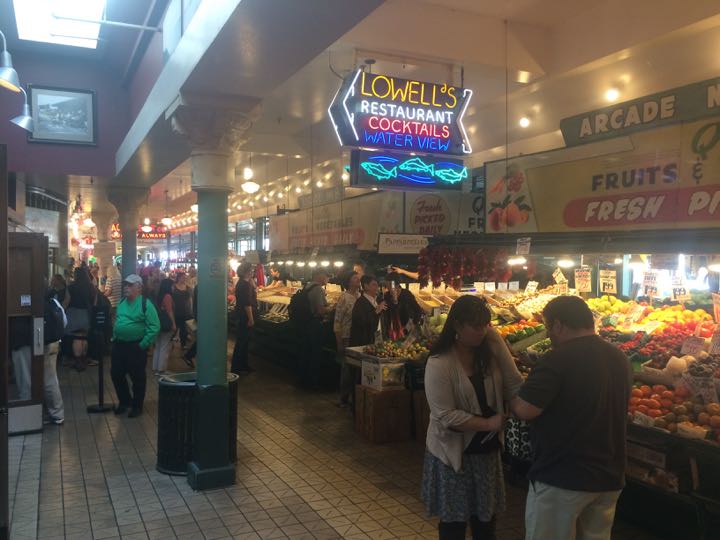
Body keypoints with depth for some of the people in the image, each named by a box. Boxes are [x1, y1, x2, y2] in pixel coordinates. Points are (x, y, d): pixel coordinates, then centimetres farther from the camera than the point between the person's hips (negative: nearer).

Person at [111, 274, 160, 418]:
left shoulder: (145, 304, -14)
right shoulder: (122, 303, 9)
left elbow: (154, 327, -18)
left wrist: (143, 344, -17)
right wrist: (114, 337, 13)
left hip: (136, 347, -7)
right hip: (118, 345, 7)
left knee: (137, 377, 5)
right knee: (116, 374, 13)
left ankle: (137, 406, 22)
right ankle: (124, 401, 34)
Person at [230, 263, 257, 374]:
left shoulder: (242, 283, 13)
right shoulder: (245, 285, -19)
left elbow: (254, 292, 18)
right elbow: (247, 304, -23)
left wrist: (251, 281, 11)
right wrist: (251, 319, -21)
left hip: (241, 316, 10)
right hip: (245, 317, -10)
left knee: (243, 341, 16)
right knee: (242, 341, -3)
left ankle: (242, 365, 26)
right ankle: (237, 367, 4)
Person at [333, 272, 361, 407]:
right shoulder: (344, 298, -9)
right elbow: (337, 321, -9)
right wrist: (339, 343, -10)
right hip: (347, 338, -5)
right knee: (347, 369, 4)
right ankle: (344, 399, 17)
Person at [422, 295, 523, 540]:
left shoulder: (491, 346, -4)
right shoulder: (439, 364, -21)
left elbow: (513, 384, -8)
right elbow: (446, 416, -23)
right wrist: (488, 423, -23)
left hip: (487, 447, 5)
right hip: (453, 451, -5)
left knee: (485, 517, 19)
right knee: (454, 520, 11)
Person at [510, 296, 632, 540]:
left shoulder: (558, 359, -20)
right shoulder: (620, 359, 5)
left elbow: (524, 410, -24)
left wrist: (510, 401, -4)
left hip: (561, 478, -7)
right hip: (609, 477, 7)